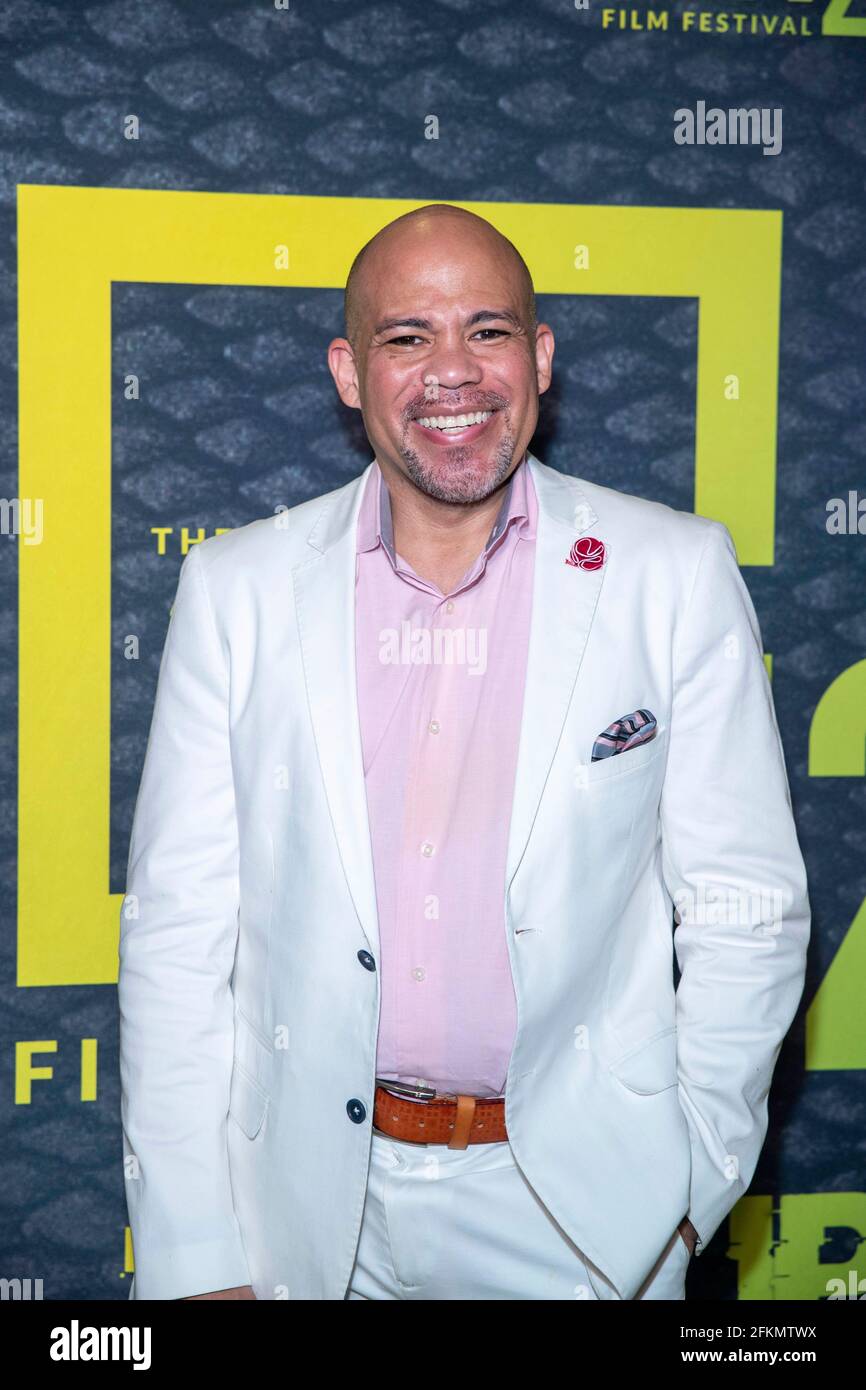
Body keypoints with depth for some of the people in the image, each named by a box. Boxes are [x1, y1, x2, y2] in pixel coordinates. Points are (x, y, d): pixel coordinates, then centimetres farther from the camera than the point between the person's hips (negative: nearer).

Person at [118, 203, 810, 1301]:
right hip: (314, 1204, 1)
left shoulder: (677, 574, -5)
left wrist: (694, 1184, -5)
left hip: (582, 1205, -1)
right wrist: (198, 1257, -6)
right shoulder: (235, 586, -3)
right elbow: (177, 928, -3)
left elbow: (746, 910, -2)